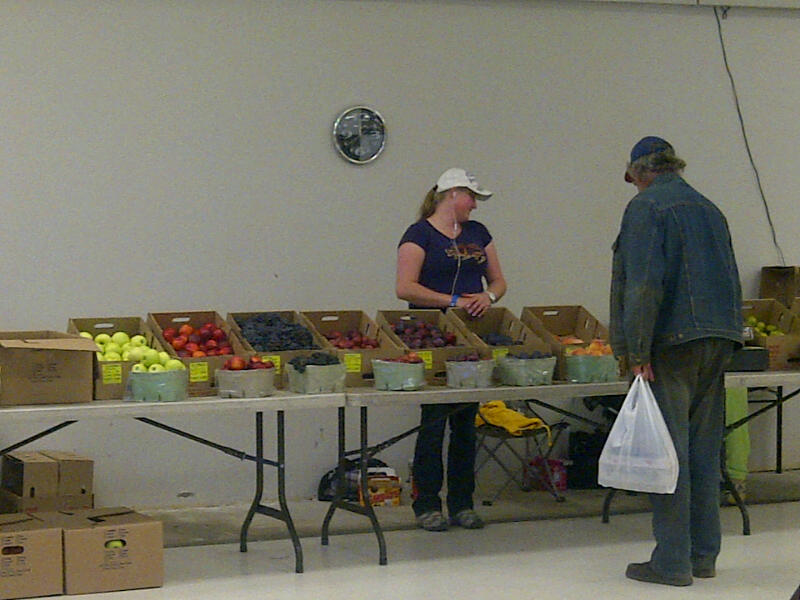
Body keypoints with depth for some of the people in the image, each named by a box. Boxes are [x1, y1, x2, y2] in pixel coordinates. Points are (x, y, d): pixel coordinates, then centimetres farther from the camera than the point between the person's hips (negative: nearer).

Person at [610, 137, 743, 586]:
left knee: (669, 451, -4)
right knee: (704, 450, 12)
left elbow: (644, 284, -16)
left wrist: (637, 351, -15)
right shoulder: (709, 208, 18)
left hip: (672, 343, -7)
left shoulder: (645, 208, -6)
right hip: (718, 341, 7)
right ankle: (704, 555, 17)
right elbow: (731, 280, 21)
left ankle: (673, 561, -3)